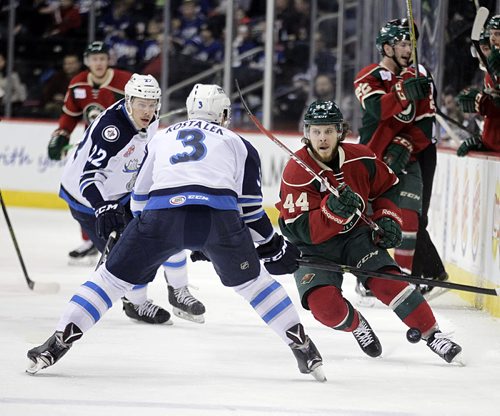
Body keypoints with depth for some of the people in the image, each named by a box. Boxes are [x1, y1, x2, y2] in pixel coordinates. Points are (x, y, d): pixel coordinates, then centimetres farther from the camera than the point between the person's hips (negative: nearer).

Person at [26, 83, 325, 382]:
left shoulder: (163, 137, 33)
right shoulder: (237, 143, 26)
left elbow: (140, 198, 36)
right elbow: (250, 205, 21)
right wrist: (272, 244, 36)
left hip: (161, 214, 0)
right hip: (218, 216, 0)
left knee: (113, 277, 14)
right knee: (251, 279, 23)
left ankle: (56, 345, 6)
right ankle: (304, 349, 20)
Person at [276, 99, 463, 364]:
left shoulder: (360, 158, -8)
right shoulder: (296, 173, -20)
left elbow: (387, 187, 13)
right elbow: (299, 230, -26)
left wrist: (387, 218, -4)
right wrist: (333, 210, -40)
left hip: (356, 235, 2)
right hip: (313, 247, -2)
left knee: (386, 281, -22)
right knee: (323, 303, -25)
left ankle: (432, 334, -10)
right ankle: (356, 325, 9)